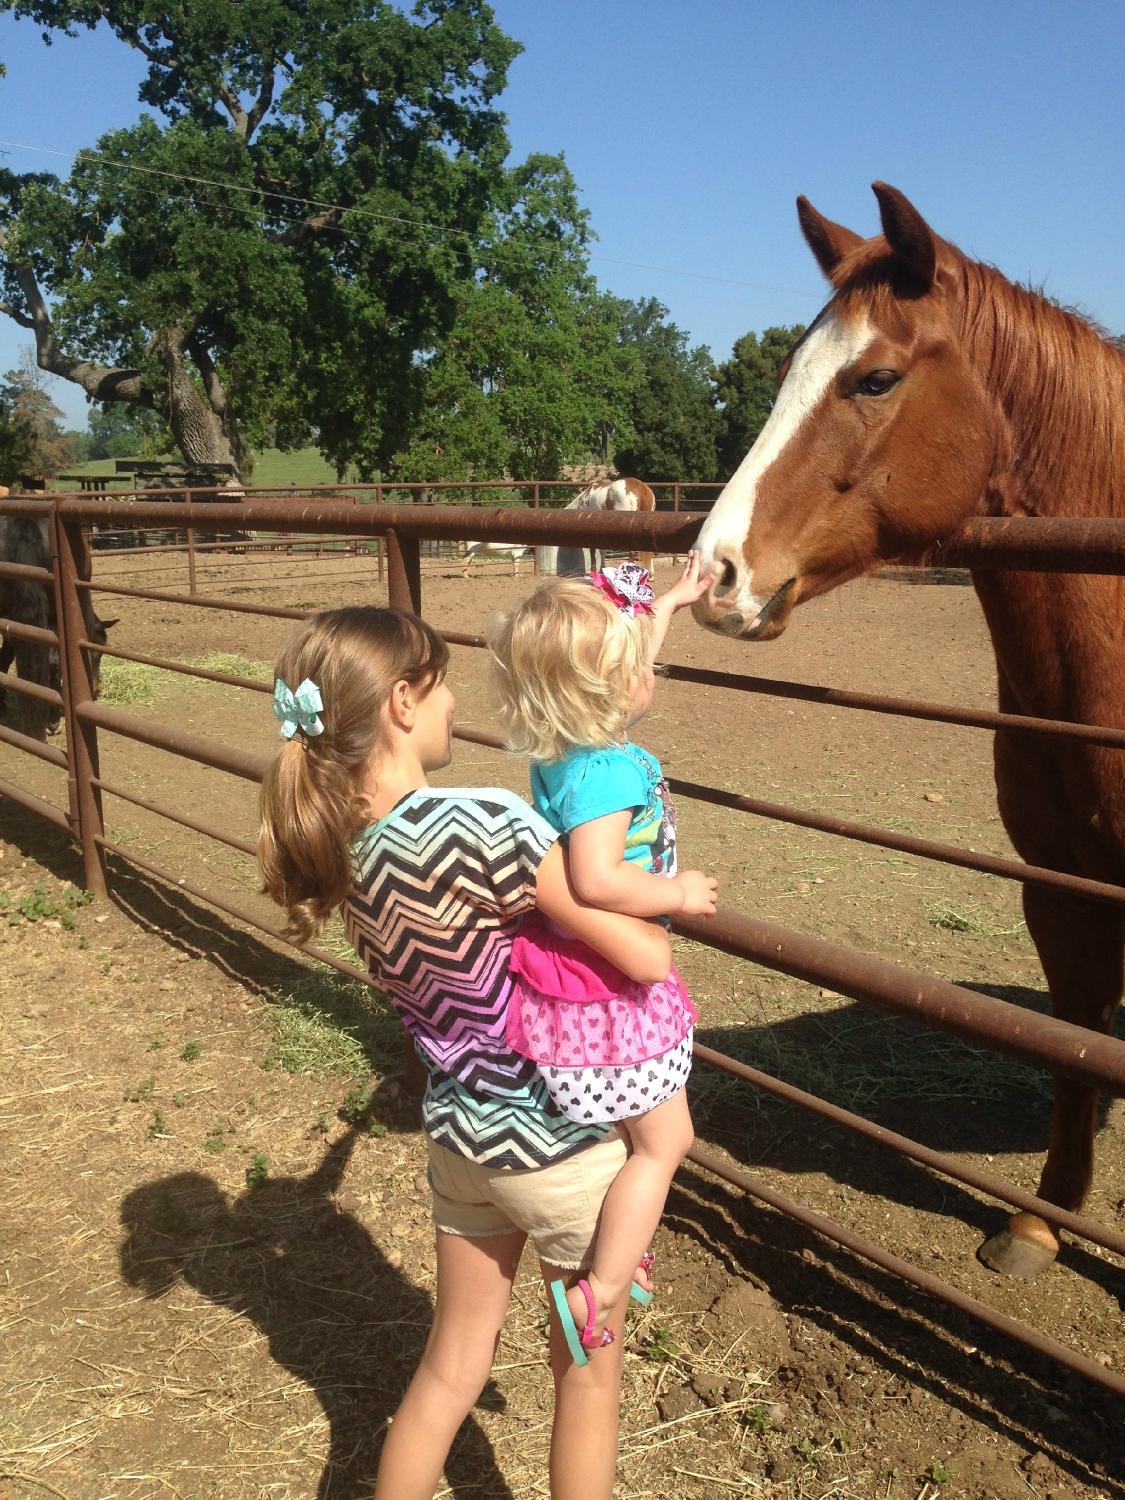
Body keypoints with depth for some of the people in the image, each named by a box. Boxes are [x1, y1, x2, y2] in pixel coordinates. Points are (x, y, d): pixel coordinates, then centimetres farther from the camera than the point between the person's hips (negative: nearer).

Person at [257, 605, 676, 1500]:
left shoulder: (340, 843, -7)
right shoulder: (481, 822, -30)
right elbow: (645, 960, -24)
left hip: (457, 1130, 6)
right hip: (562, 1140, -6)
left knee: (451, 1364, 25)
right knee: (588, 1368, 20)